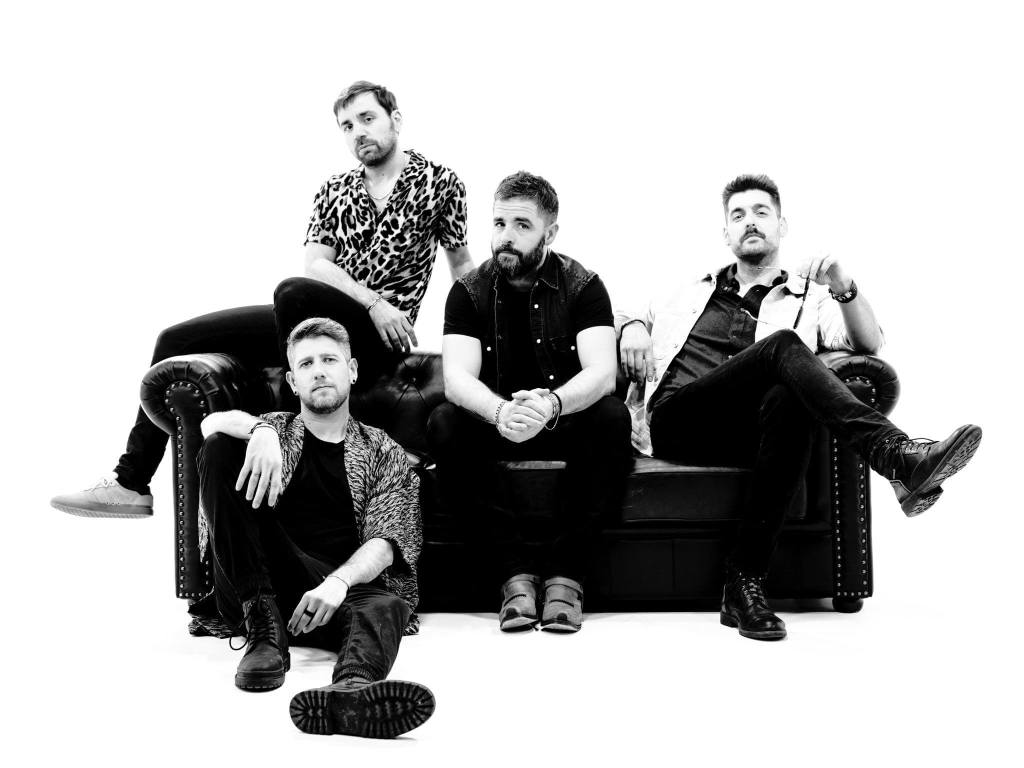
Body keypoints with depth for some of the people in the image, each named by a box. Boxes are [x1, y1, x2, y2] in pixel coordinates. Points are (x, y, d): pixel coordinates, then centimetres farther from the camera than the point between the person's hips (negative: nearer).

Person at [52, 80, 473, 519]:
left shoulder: (440, 183, 5)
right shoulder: (334, 192, 16)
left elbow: (462, 265, 11)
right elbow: (315, 264, 2)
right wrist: (374, 302, -14)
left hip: (375, 338, -6)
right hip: (309, 319, 6)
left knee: (294, 292, -38)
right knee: (177, 341, 1)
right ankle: (131, 482, 4)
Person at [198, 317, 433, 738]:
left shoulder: (384, 454, 16)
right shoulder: (277, 431, 22)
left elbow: (383, 543, -1)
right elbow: (211, 423, -1)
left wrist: (338, 581, -23)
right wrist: (259, 429, -24)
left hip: (349, 584, -1)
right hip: (257, 590, 1)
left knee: (385, 606, -36)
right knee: (220, 449, -13)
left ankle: (353, 687, -74)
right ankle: (263, 627, -22)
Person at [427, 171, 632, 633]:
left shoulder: (583, 287, -6)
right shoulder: (468, 292, -3)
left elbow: (602, 372, -20)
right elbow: (457, 378, -17)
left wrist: (552, 404, -43)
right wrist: (500, 412, -41)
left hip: (565, 421, -1)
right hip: (495, 422, 1)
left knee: (612, 417, -32)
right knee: (444, 424, -29)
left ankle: (565, 571, -26)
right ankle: (517, 571, -28)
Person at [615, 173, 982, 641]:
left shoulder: (808, 299, 26)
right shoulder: (695, 292, 31)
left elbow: (869, 344, 10)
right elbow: (626, 314, 36)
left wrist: (844, 287, -10)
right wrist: (631, 327, 11)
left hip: (747, 435, 0)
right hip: (675, 420, 0)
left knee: (787, 399, -40)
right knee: (782, 346, -28)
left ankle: (745, 579, -39)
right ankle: (896, 457, -49)